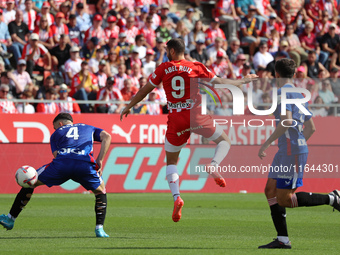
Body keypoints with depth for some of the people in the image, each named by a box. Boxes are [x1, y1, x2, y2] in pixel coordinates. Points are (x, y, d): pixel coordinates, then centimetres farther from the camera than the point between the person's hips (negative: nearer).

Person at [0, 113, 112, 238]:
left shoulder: (56, 134, 31)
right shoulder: (89, 128, 34)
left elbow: (56, 154, 13)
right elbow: (106, 136, 14)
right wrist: (99, 161, 12)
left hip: (61, 162, 0)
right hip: (85, 164, 0)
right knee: (100, 191, 28)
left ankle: (10, 219, 26)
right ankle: (99, 229, 12)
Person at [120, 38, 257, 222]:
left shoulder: (163, 69, 3)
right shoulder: (196, 67, 1)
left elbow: (144, 90, 11)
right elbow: (219, 83, 5)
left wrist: (129, 107, 25)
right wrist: (243, 81, 19)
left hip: (175, 119, 1)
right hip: (195, 116, -1)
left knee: (171, 161, 14)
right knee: (225, 141, 19)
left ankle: (176, 197, -9)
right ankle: (214, 165, -13)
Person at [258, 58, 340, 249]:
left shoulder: (282, 92, -10)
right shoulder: (299, 95, 19)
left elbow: (287, 121, -24)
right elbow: (311, 128, 23)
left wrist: (267, 143, -19)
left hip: (292, 151, -10)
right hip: (286, 152, 10)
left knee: (284, 199, -8)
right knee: (271, 191, 7)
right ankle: (283, 239, 4)